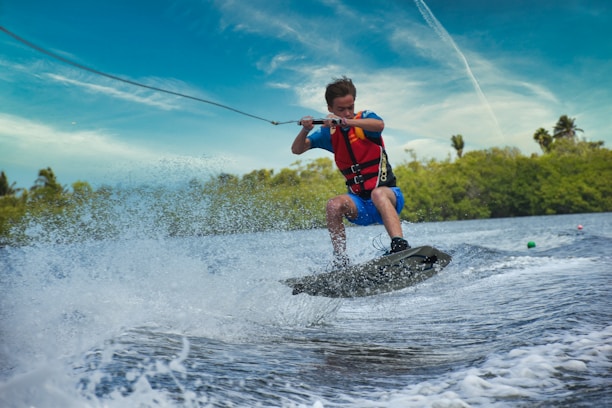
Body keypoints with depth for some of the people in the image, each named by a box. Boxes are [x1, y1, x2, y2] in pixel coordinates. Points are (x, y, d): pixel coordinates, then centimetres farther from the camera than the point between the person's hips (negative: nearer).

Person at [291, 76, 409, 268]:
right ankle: (340, 262, -23)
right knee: (334, 205, -27)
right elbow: (297, 150, 1)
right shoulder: (329, 132, 8)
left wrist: (346, 122, -40)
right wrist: (305, 130, -20)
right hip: (360, 204, 3)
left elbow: (379, 125, -27)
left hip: (389, 196, -3)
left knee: (378, 193, -37)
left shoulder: (365, 118, -2)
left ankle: (400, 246, -51)